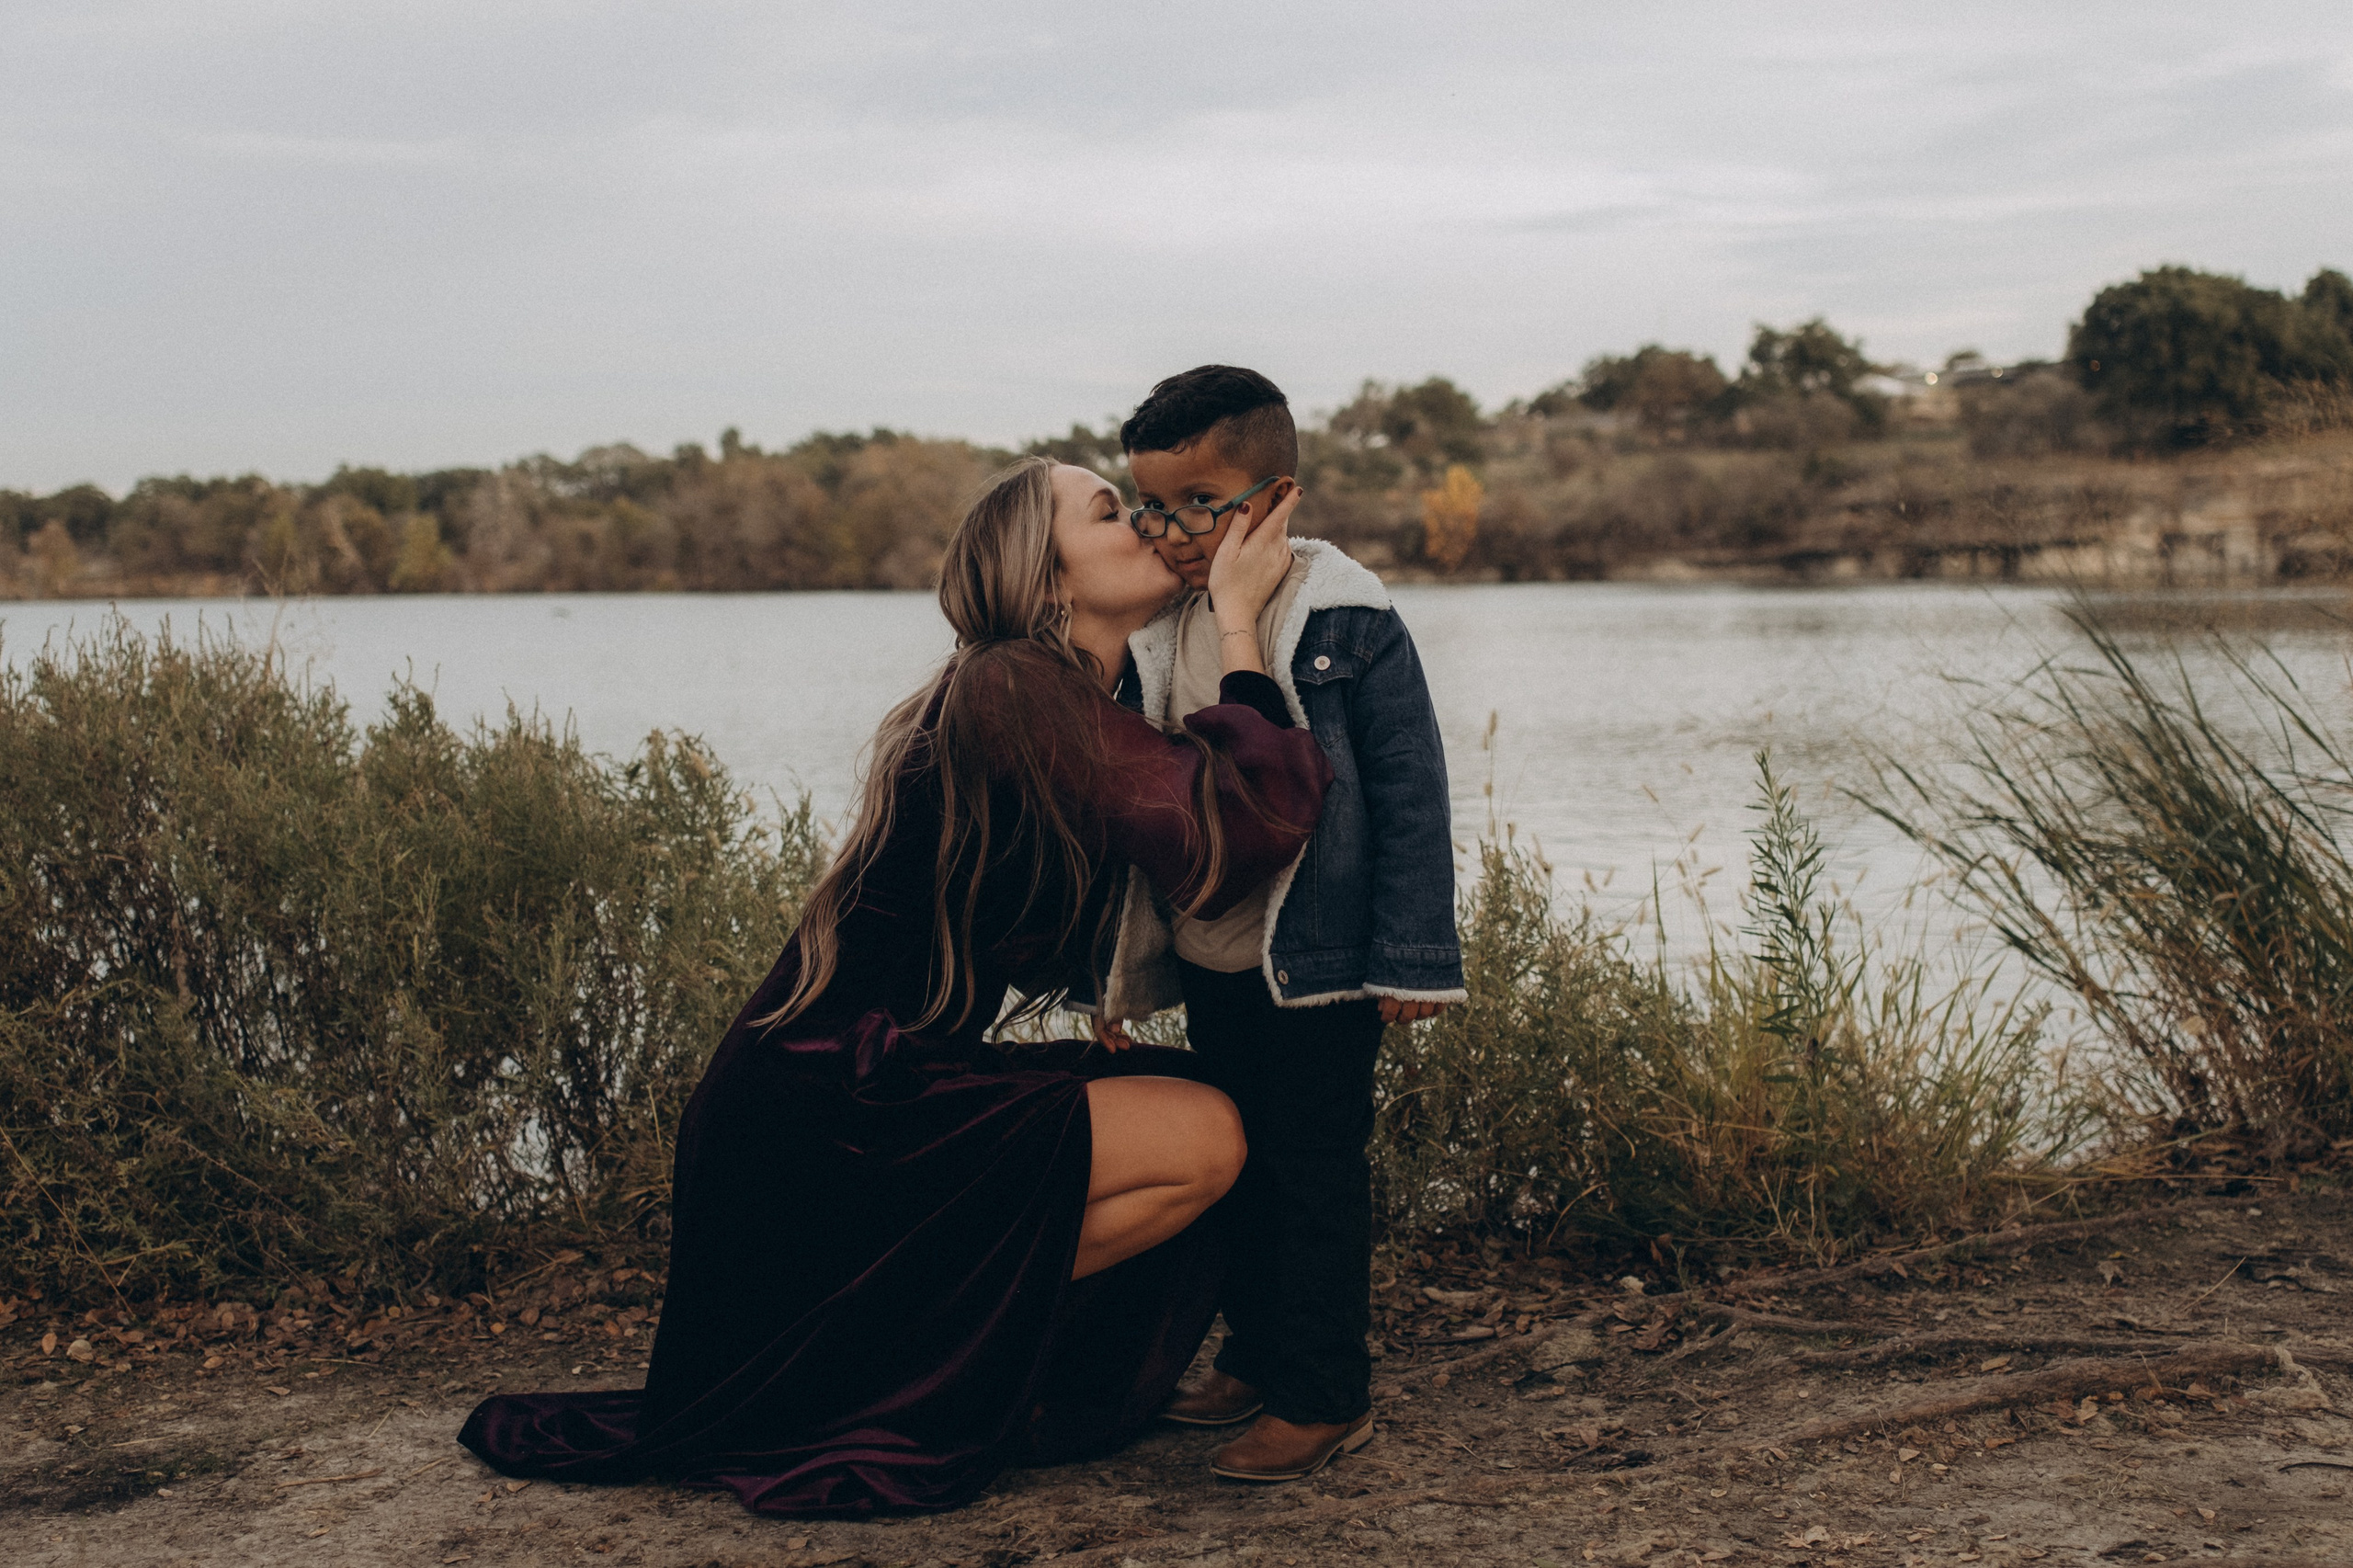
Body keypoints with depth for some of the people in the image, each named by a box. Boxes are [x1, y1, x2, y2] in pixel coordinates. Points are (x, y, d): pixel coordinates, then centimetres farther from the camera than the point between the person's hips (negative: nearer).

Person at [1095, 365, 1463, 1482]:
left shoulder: (1347, 624, -14)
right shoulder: (1158, 635, 4)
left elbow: (1410, 795, -12)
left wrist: (1410, 958, -13)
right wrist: (1136, 950, 15)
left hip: (1318, 968, -6)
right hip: (1209, 965, 7)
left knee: (1315, 1170, 0)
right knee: (1233, 1167, 16)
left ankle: (1325, 1393, 11)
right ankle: (1256, 1359, 32)